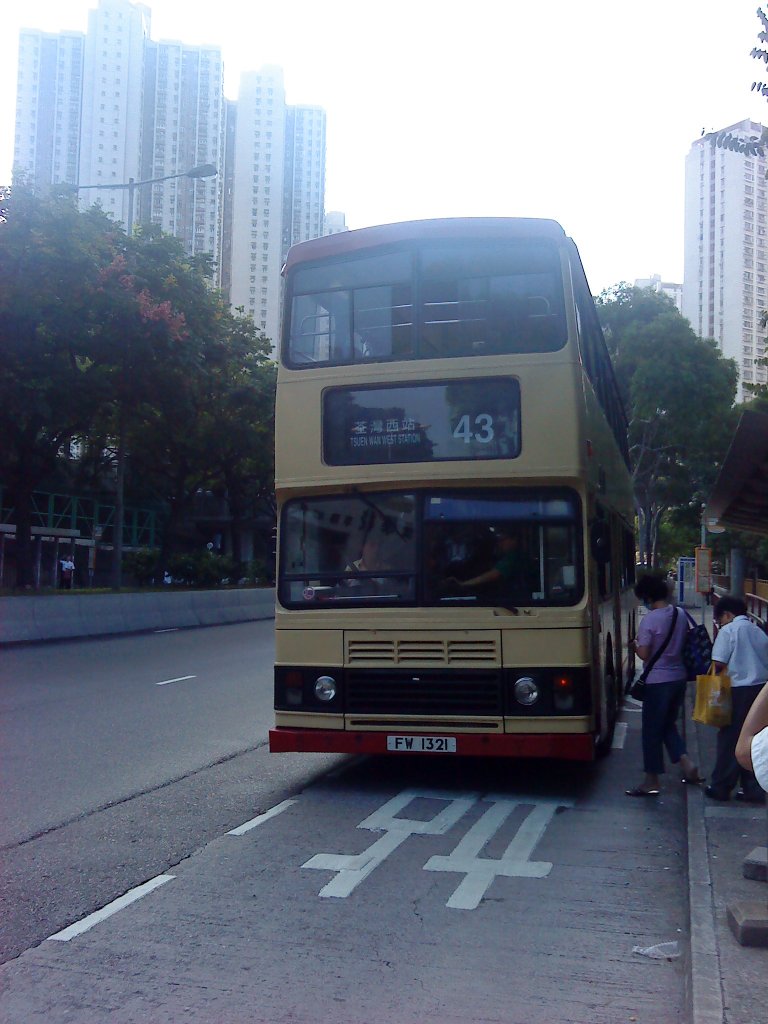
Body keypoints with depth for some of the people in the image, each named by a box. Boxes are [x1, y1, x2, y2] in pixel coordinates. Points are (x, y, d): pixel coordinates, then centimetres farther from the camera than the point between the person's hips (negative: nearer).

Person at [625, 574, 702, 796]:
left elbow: (644, 655, -15)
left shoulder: (649, 619, -17)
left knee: (652, 730, 4)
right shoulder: (681, 615, 4)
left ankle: (651, 782, 10)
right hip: (679, 678, 7)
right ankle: (687, 764, 10)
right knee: (668, 724, 23)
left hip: (658, 681, -7)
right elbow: (684, 644, 14)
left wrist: (635, 645, 4)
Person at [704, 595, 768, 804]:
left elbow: (719, 663, -12)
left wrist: (716, 672, 6)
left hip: (740, 690, -6)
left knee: (730, 739, 4)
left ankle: (721, 787, 11)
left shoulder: (728, 630, -6)